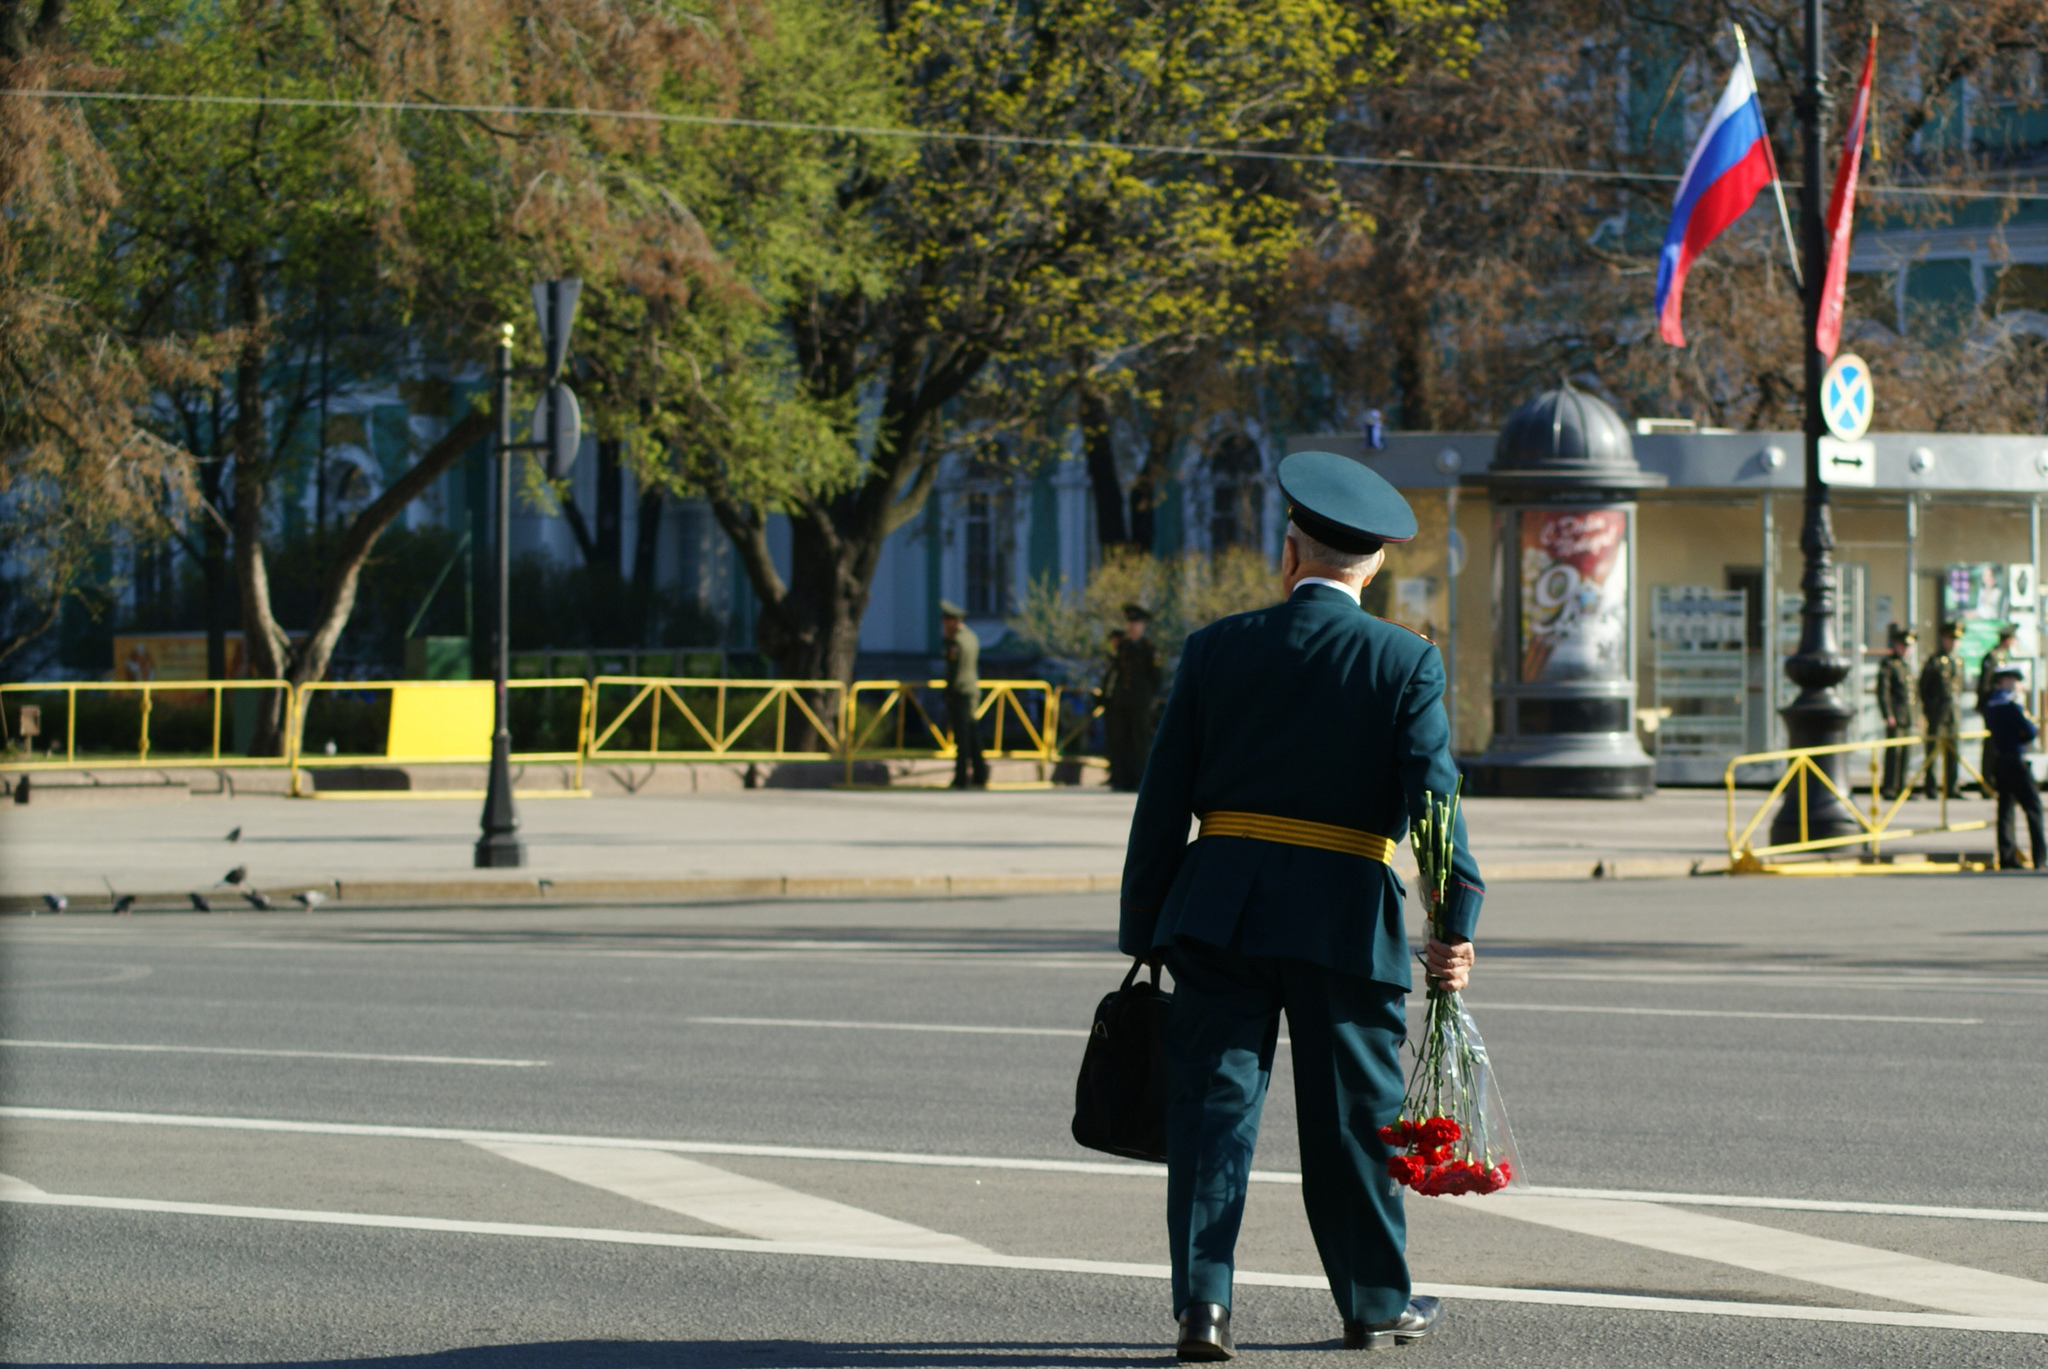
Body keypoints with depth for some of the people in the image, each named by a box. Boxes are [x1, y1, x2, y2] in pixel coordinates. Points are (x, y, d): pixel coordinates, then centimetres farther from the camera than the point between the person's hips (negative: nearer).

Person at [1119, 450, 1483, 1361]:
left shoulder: (1217, 649, 3)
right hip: (1344, 914, -1)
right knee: (1353, 1114, 11)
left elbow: (1162, 801, 4)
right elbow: (1434, 795, -11)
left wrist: (1143, 933, 11)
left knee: (1211, 1100, 2)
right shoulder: (1405, 663, -2)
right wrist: (1456, 926, -11)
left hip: (1219, 911, 1)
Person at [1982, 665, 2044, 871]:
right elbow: (2030, 732, -16)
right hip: (2015, 760, -8)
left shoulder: (1990, 705, 11)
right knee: (2033, 807, -3)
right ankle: (2040, 859, -6)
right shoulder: (2012, 705, -15)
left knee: (2005, 808, 9)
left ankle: (2007, 857, 8)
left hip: (1998, 760, 8)